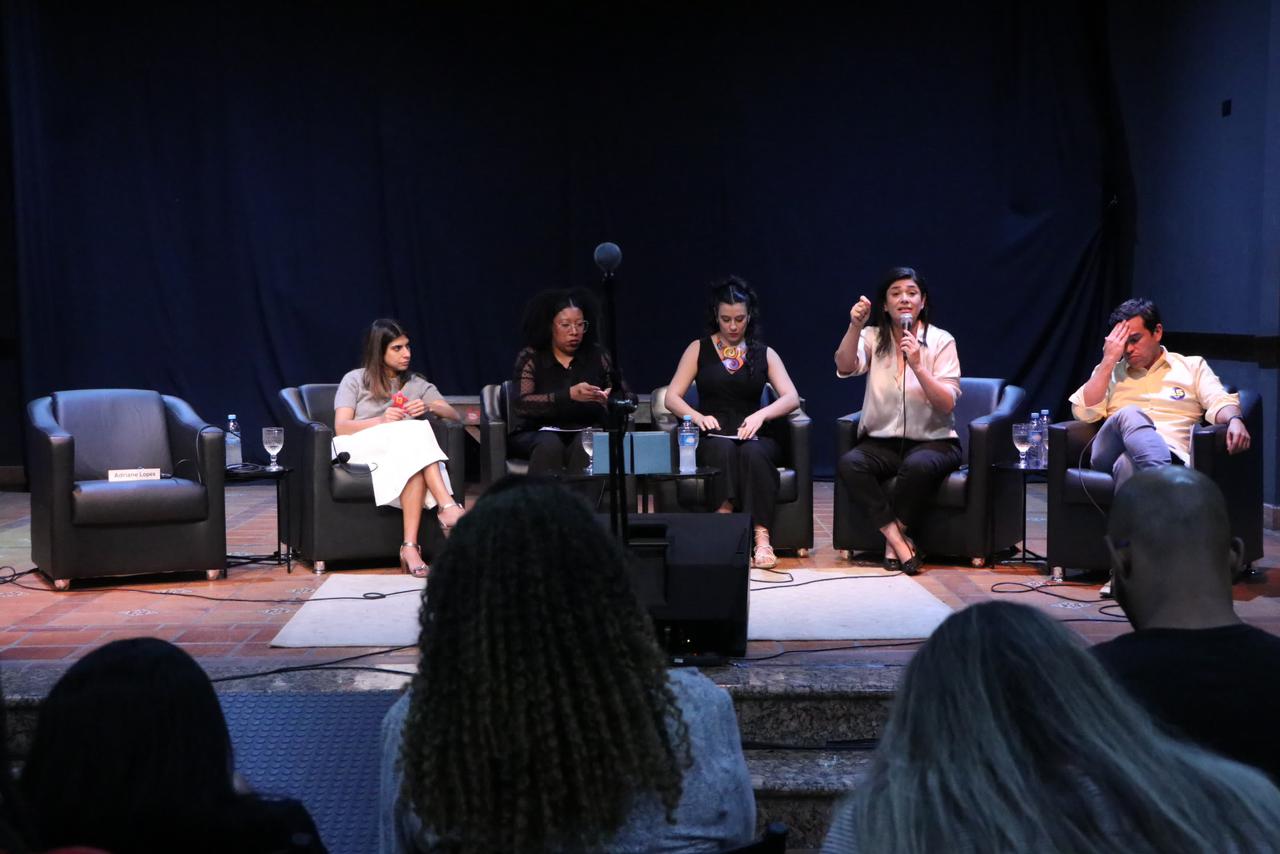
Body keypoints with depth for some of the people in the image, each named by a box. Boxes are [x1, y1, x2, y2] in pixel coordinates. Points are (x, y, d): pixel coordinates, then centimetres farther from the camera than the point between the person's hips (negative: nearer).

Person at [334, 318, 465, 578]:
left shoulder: (417, 384, 24)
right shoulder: (355, 380, 14)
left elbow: (455, 416, 14)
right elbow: (341, 427, 0)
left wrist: (430, 407, -7)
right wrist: (381, 421, -16)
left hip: (405, 450, 3)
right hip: (359, 449, -3)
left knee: (414, 462, -38)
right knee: (415, 432, -33)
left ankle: (410, 546, -48)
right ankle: (447, 506, -48)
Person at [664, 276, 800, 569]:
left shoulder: (764, 354, 15)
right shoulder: (699, 349, 14)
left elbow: (791, 398, 3)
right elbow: (672, 397, 6)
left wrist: (761, 414, -18)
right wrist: (698, 416, -16)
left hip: (754, 438, 1)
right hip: (712, 438, -1)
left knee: (752, 452, -36)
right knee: (723, 450, -37)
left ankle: (761, 537, -43)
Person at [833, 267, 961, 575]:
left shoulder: (941, 341, 0)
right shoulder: (873, 338, 7)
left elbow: (947, 404, -10)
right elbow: (845, 368, -15)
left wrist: (917, 366, -23)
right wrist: (855, 327, -31)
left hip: (933, 441, -2)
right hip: (881, 441, 2)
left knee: (918, 466, -37)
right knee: (848, 464, -30)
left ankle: (893, 540, -16)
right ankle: (898, 539, -23)